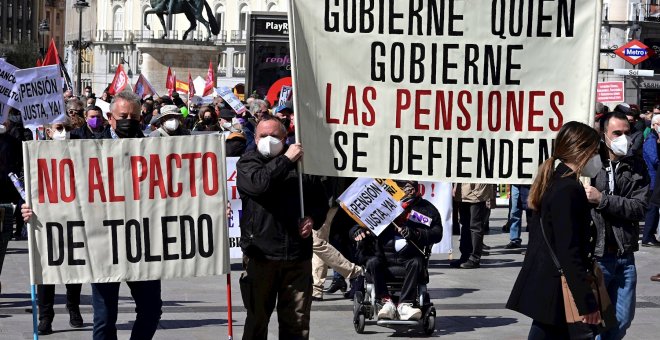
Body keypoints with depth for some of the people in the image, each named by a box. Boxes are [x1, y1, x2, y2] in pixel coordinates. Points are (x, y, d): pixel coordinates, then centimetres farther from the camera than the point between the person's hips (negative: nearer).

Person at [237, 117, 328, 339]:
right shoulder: (248, 162, 5)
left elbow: (321, 202, 22)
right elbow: (258, 183, -18)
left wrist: (313, 219, 1)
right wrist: (286, 160, -13)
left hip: (298, 255, 2)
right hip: (260, 254, -2)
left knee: (297, 321, 5)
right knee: (257, 319, 5)